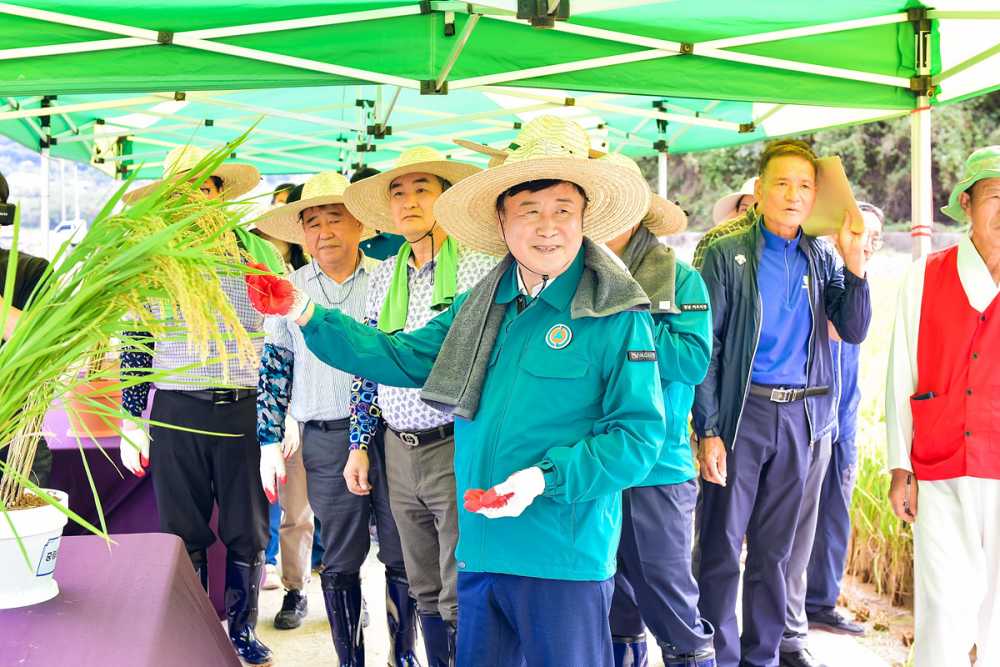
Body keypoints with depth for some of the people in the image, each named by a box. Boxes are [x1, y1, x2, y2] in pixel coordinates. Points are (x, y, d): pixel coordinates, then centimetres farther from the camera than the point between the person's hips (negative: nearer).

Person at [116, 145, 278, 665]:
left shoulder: (261, 255, 4)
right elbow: (137, 346, 9)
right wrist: (131, 421, 4)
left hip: (247, 412, 0)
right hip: (177, 413, 1)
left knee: (248, 533, 8)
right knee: (183, 535, 7)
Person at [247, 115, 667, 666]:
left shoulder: (617, 316, -9)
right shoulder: (480, 307, 10)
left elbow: (638, 435, -10)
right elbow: (400, 357, 15)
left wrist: (546, 478, -21)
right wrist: (306, 316, 8)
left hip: (564, 558, -5)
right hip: (481, 551, 6)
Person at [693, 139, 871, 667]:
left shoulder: (822, 259, 9)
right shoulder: (726, 257, -4)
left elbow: (853, 332, 3)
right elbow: (705, 349, -6)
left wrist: (854, 261, -8)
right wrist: (708, 430, -11)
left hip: (804, 416, 4)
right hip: (741, 412, -4)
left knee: (776, 546, 12)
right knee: (723, 543, 1)